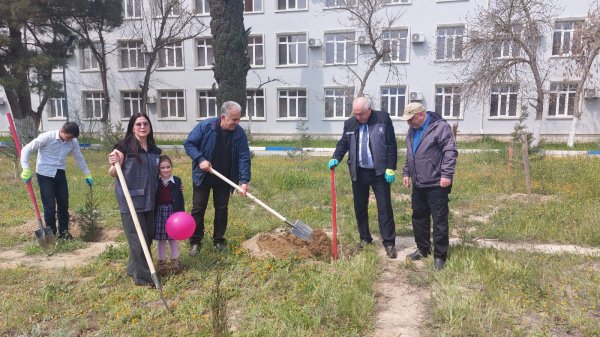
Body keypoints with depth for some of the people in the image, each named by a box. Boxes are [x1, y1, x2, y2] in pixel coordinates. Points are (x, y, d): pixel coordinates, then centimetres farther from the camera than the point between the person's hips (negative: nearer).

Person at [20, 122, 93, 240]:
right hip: (45, 175, -5)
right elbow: (26, 149, -13)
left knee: (64, 204, 8)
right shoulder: (47, 137, -18)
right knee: (50, 206, -2)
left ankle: (64, 231, 23)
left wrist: (87, 174, 17)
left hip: (60, 175, 5)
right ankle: (51, 233, 13)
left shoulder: (73, 142, -4)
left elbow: (79, 158, 13)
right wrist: (26, 170, -20)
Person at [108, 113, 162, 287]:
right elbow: (113, 174, -9)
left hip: (149, 200, 6)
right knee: (137, 239, -3)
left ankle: (134, 268, 32)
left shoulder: (154, 150, 9)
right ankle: (142, 277, 8)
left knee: (148, 236, 13)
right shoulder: (125, 146, -8)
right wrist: (113, 164, -30)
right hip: (130, 200, -6)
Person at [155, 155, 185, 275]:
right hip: (159, 212, 0)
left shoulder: (177, 181, -2)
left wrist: (181, 213, -3)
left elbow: (180, 199, 0)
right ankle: (161, 262, 21)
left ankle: (175, 261, 25)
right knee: (160, 238, 8)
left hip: (173, 211, 1)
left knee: (174, 237, 12)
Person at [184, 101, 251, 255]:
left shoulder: (239, 133, -11)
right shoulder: (205, 126, -17)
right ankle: (195, 241, 17)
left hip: (224, 179, 2)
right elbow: (188, 143, -9)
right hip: (203, 177, -2)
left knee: (222, 210, 11)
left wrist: (244, 180, -22)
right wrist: (200, 159, -22)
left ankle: (219, 239, 26)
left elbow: (244, 157, -13)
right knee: (198, 209, 4)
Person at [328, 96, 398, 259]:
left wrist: (390, 169, -10)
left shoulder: (383, 118, -7)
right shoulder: (349, 123, 2)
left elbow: (391, 145, -7)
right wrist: (335, 159, -11)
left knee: (384, 207, 0)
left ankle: (389, 243, 8)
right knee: (360, 207, 12)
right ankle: (364, 238, 27)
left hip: (379, 172, -3)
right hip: (358, 172, 4)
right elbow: (343, 144, 8)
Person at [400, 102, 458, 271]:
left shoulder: (440, 127, -12)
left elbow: (450, 152, -17)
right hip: (418, 183, 8)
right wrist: (406, 173, 17)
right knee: (419, 218, 16)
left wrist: (446, 175, -22)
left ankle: (440, 256, 11)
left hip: (436, 184, -8)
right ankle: (422, 249, 31)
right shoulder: (412, 130, 13)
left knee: (439, 221, 0)